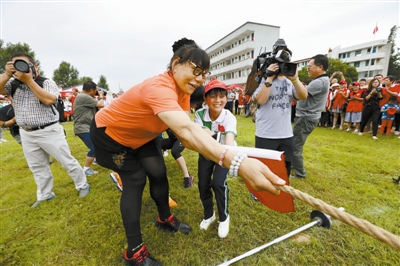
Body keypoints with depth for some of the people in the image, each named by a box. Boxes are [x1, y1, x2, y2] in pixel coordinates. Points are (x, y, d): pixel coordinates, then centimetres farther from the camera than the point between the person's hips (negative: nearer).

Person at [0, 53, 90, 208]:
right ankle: (45, 195, 31)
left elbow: (49, 100, -22)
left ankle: (82, 186, 19)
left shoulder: (46, 82, -6)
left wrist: (29, 80, -19)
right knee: (37, 167, 16)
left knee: (67, 161, 3)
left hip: (49, 131, -5)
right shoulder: (13, 83, 7)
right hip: (26, 134, 6)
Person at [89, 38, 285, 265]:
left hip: (139, 135, 7)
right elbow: (186, 130, -58)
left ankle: (165, 219, 29)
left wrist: (225, 154, -37)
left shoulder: (183, 91, -13)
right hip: (109, 134, -6)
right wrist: (236, 161, -69)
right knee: (135, 180, -8)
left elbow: (184, 133, -22)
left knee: (158, 173, 3)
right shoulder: (159, 87, -40)